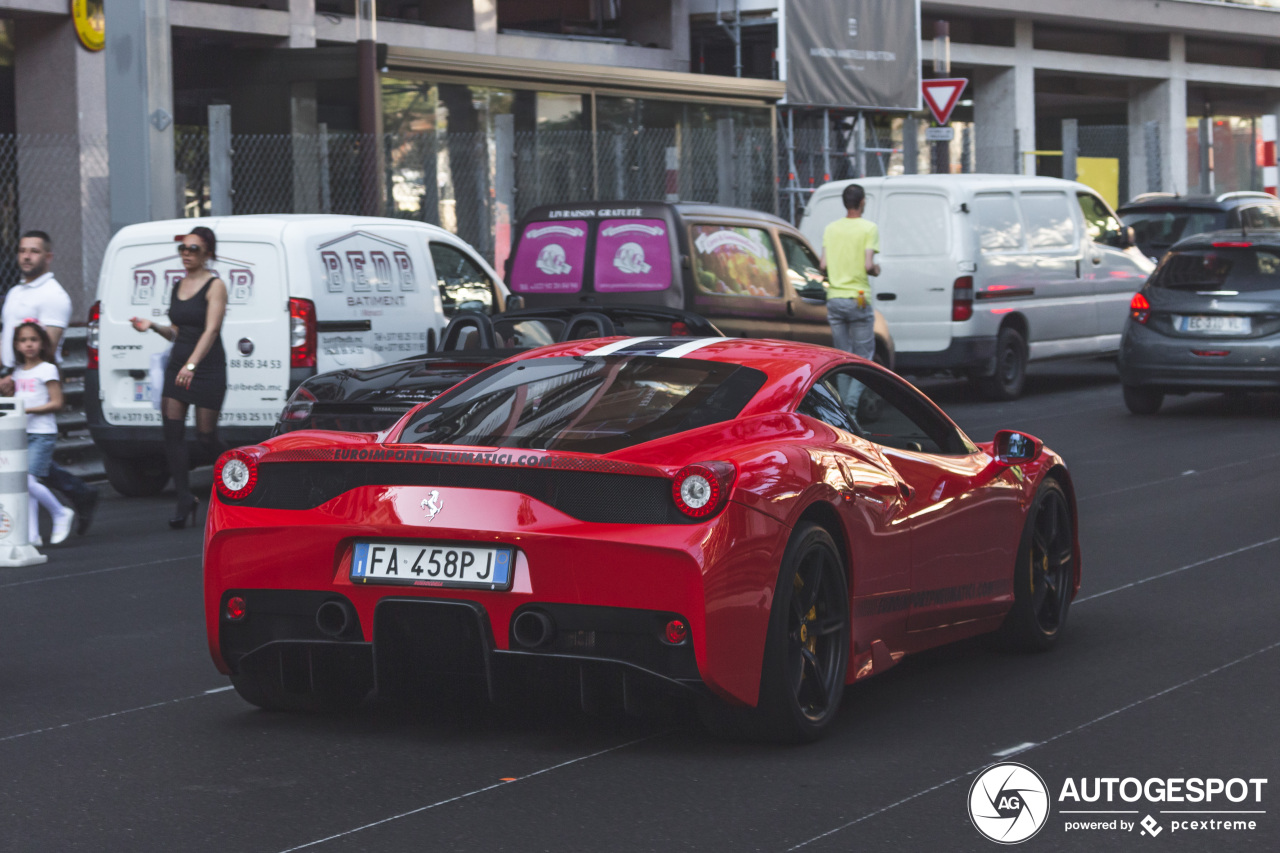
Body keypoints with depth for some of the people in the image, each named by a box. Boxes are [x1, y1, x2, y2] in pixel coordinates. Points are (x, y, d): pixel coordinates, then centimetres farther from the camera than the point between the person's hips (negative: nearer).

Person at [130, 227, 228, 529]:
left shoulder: (215, 286, -8)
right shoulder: (178, 286, 13)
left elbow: (211, 330, -20)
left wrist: (191, 365, -32)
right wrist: (152, 327, 1)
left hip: (208, 368, -6)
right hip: (177, 365, 6)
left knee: (206, 436, -3)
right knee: (172, 433, -6)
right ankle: (185, 501, -1)